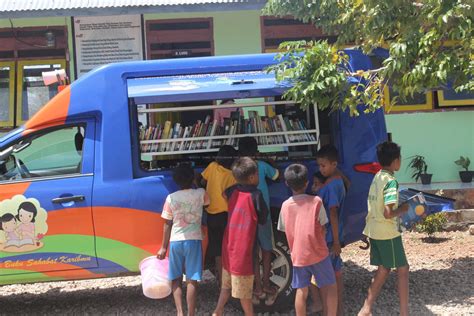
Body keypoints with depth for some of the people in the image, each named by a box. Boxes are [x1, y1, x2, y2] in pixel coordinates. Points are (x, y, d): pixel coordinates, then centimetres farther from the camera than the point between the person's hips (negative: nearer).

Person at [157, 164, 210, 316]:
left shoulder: (171, 198, 0)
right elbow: (207, 202, 22)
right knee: (192, 280, 1)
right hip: (193, 240, -1)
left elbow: (167, 224, 3)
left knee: (176, 279, 13)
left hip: (175, 241, 1)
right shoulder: (201, 193, -2)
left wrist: (163, 247, 9)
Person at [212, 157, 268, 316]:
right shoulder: (255, 194, -14)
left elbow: (224, 194, 26)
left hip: (229, 246, 6)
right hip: (243, 248, -6)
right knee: (244, 290, 5)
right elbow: (263, 219, -4)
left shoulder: (232, 191, 2)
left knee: (227, 283, 21)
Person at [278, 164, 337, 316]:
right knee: (330, 288, 8)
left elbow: (286, 231, 8)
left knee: (301, 291, 12)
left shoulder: (285, 205, 1)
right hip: (317, 253, -3)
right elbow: (322, 230, -4)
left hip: (298, 255, 3)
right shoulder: (316, 201, -8)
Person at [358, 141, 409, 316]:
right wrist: (403, 209, -7)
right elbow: (388, 213, -23)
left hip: (374, 231, 8)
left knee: (383, 269, 15)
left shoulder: (377, 177, 9)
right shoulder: (391, 181, -18)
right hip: (388, 233, -8)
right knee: (403, 269, 4)